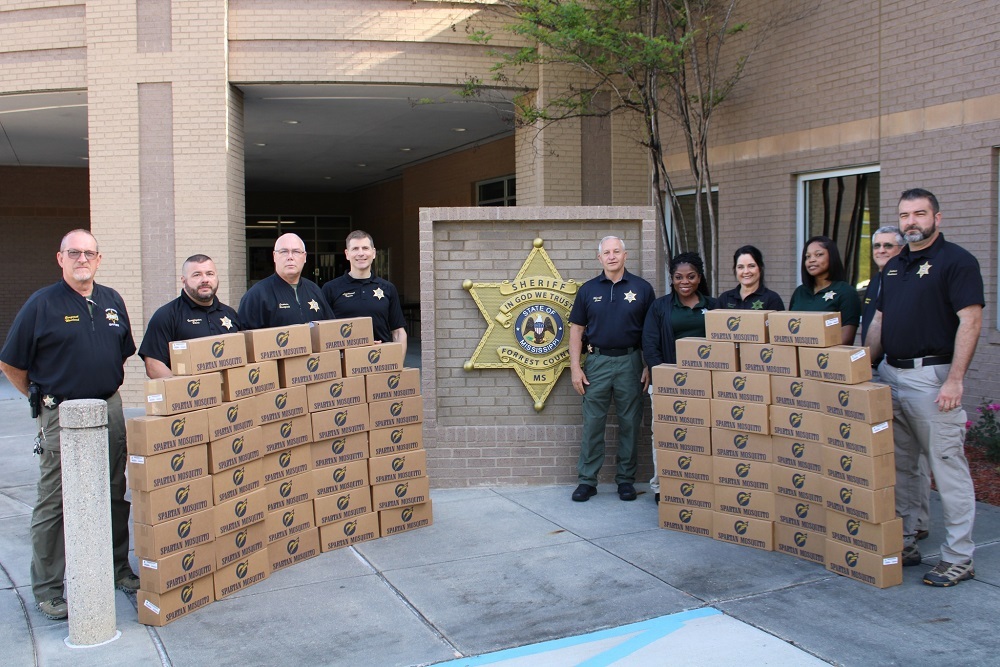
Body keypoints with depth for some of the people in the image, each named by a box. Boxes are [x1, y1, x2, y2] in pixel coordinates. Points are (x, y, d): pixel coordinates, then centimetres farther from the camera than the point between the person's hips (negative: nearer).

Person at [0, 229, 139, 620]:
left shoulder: (112, 301, 8)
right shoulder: (42, 304, -7)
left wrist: (108, 389, 14)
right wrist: (42, 397, 2)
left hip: (110, 411, 5)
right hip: (61, 416, -5)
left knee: (115, 498, 14)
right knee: (53, 504, 2)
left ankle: (119, 569, 28)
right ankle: (47, 589, 12)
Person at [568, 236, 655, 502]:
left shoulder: (642, 288, 3)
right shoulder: (588, 290, 6)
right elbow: (576, 330, 7)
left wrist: (649, 366, -3)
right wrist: (575, 367, -1)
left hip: (630, 362, -1)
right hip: (597, 361, 1)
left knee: (630, 424, 5)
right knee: (592, 423, 2)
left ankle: (626, 480, 16)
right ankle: (587, 480, 10)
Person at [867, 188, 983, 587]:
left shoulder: (956, 261, -6)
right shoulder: (893, 267, 16)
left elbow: (970, 321, -14)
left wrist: (954, 380, -20)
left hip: (933, 377, -8)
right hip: (890, 375, 8)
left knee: (948, 468, -2)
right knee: (899, 467, 12)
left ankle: (958, 558, 6)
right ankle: (903, 545, 22)